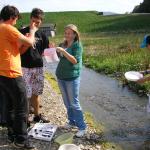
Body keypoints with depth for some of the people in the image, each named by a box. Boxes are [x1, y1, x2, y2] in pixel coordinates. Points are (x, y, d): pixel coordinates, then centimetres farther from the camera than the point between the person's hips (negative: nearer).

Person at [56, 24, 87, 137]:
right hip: (61, 76, 7)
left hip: (72, 78, -7)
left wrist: (63, 51, -24)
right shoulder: (63, 44, 10)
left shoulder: (77, 45, -8)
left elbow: (75, 60, -19)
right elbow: (58, 58, 18)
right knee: (67, 102, 14)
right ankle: (72, 121, 28)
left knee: (74, 103, -4)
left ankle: (82, 127, 5)